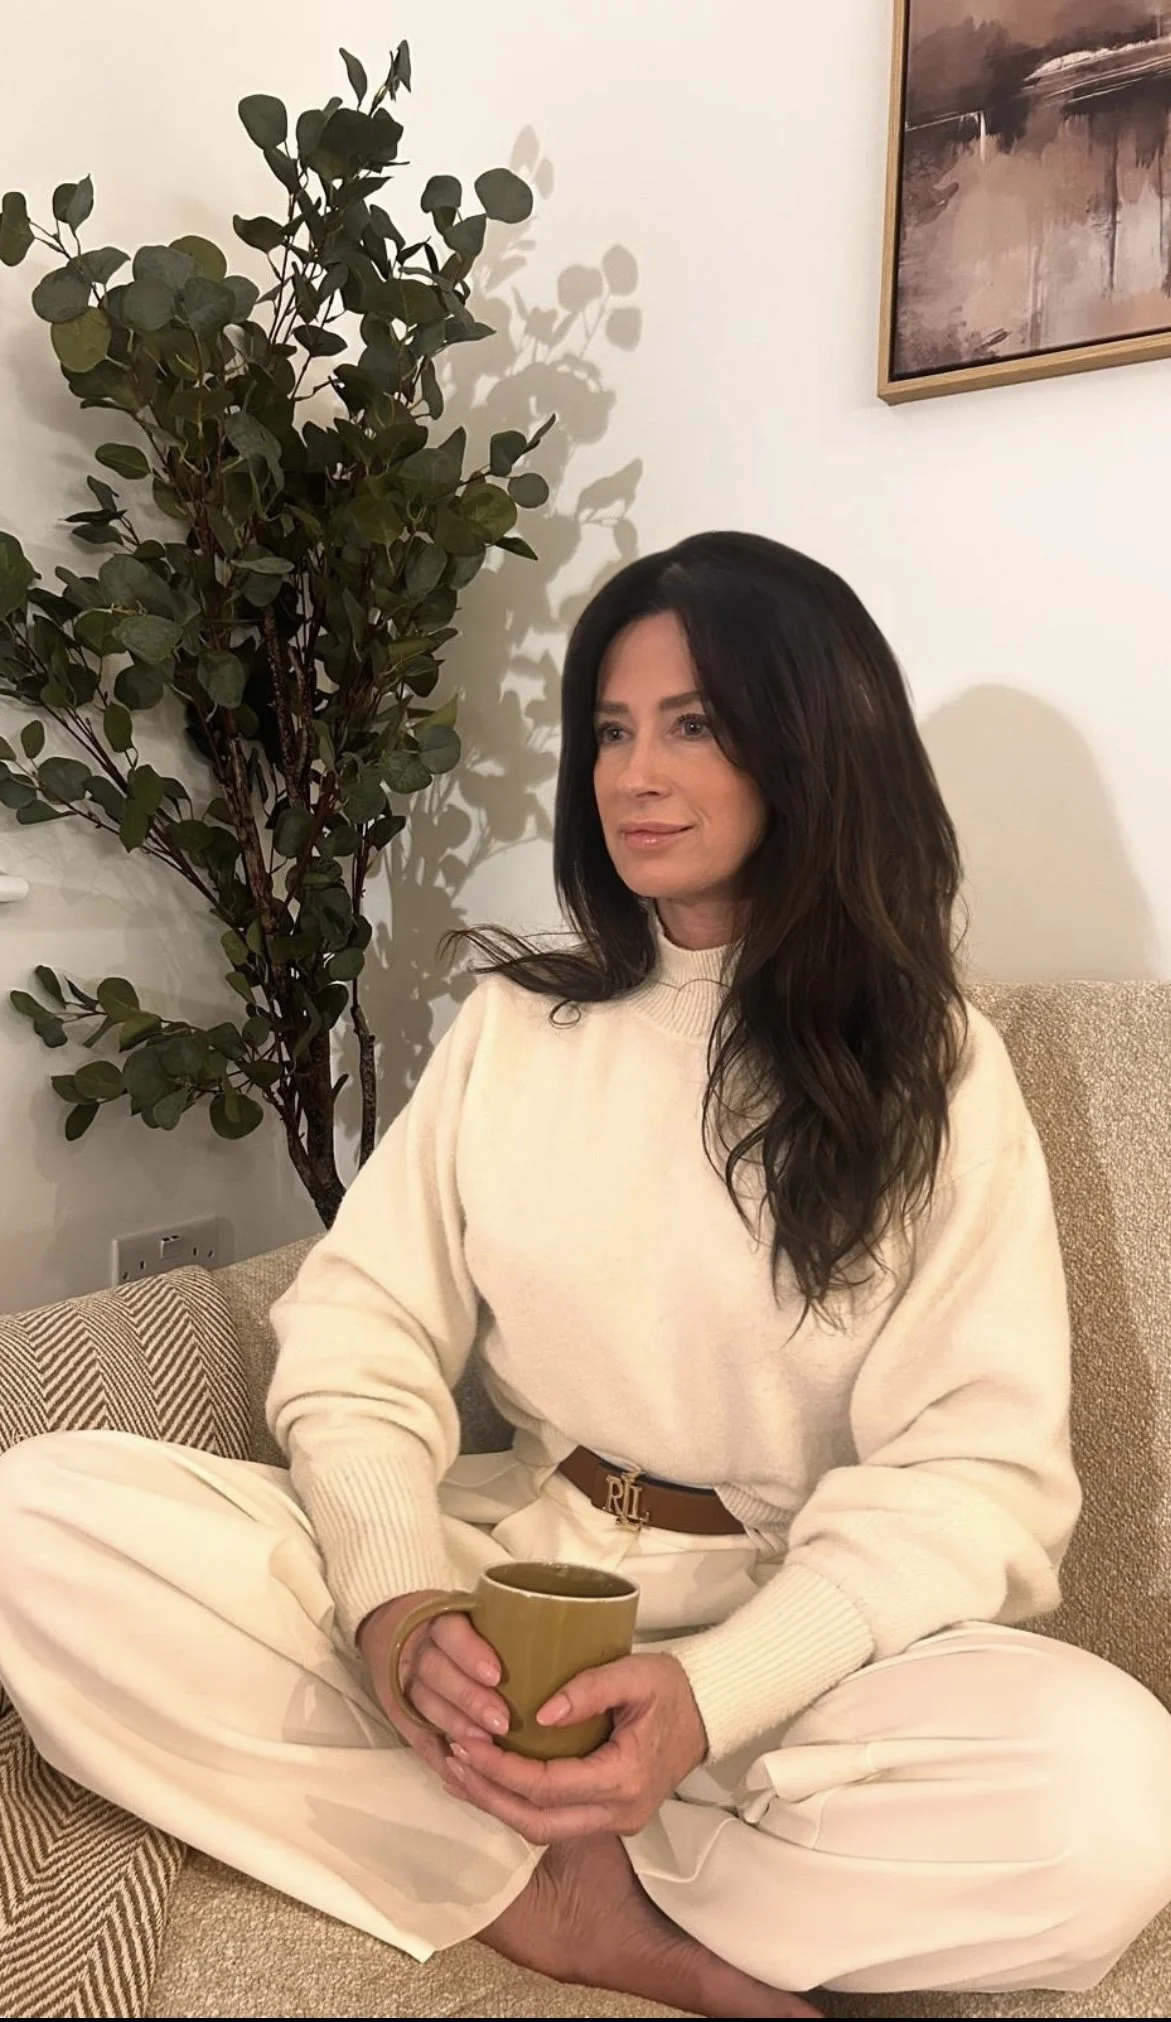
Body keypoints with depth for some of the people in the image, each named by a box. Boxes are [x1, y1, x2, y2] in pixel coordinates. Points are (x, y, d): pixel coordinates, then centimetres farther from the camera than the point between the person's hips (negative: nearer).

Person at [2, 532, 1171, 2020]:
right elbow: (360, 1338, 0)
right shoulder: (515, 1023, 7)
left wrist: (707, 1699, -25)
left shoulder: (937, 1071, 0)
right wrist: (400, 1605, -21)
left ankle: (524, 1877, -12)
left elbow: (975, 1467, -9)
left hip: (802, 1635, -2)